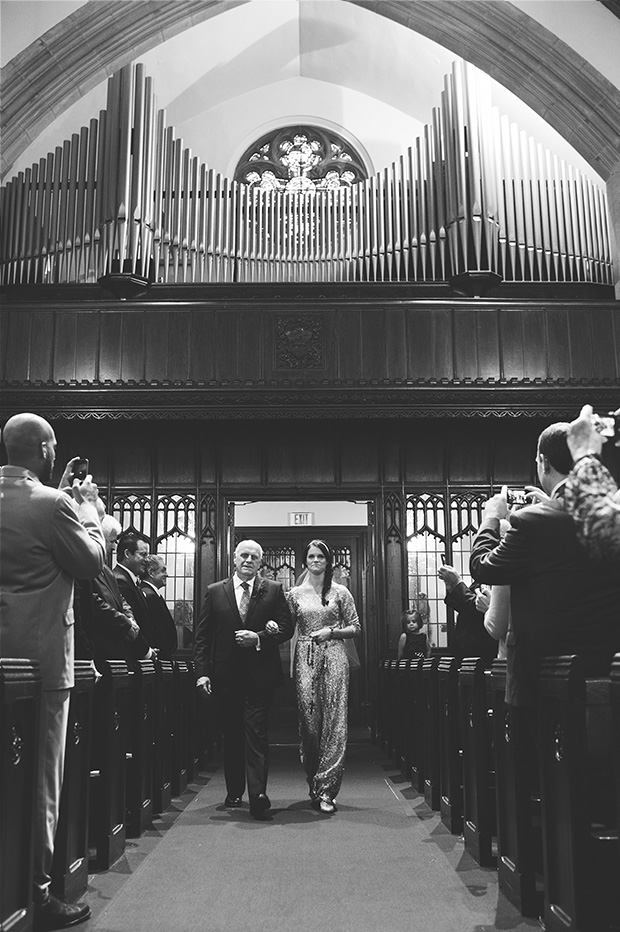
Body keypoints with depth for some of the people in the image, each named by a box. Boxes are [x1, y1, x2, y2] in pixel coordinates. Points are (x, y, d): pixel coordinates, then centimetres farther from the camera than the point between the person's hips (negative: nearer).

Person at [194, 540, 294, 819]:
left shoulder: (274, 590, 4)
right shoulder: (215, 592, 6)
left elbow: (286, 628, 1)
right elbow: (202, 636, 5)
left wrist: (258, 637, -14)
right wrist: (202, 671, -4)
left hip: (260, 673, -2)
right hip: (226, 675, 2)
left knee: (256, 733, -7)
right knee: (231, 734, 11)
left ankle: (258, 796, -8)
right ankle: (234, 792, 24)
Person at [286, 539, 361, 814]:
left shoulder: (340, 592, 6)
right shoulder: (294, 594, 10)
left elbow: (355, 628, 8)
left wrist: (331, 631, -6)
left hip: (333, 655, -1)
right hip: (305, 658, 1)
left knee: (334, 722, -6)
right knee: (309, 721, 1)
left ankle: (325, 789, -2)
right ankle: (315, 785, 16)